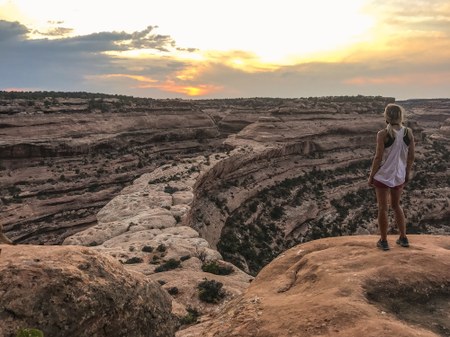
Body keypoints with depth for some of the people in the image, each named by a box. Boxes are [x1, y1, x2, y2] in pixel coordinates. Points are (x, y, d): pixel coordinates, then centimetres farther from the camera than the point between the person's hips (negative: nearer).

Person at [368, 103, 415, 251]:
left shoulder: (383, 134, -18)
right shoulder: (409, 133, -4)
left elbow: (378, 158, -16)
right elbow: (411, 157, 2)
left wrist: (371, 176, -4)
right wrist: (407, 173, 16)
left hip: (383, 176, -4)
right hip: (399, 176, 5)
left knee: (383, 208, 9)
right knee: (396, 205, 23)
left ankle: (383, 241, 19)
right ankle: (403, 238, 29)